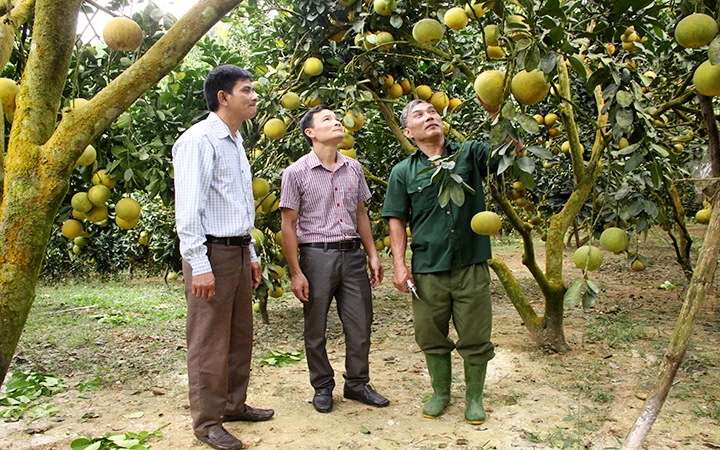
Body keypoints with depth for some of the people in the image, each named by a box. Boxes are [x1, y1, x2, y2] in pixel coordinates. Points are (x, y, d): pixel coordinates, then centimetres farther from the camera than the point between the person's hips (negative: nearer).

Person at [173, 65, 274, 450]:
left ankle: (233, 404, 32)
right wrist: (199, 265, -21)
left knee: (240, 335, 16)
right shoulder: (199, 140, -12)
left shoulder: (235, 141, 17)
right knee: (210, 342, 1)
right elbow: (188, 208, -17)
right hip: (212, 253, -9)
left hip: (238, 251, 9)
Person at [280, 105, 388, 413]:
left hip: (352, 253, 4)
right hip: (316, 256, -4)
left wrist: (373, 255, 12)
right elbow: (289, 225, -5)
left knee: (361, 325, 8)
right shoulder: (297, 172, -5)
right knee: (316, 330, 8)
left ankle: (357, 383, 28)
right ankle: (322, 387, 28)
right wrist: (296, 273, -9)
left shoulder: (353, 168, 10)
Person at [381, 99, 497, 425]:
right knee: (432, 337, 12)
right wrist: (399, 264, -4)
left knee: (475, 337, 8)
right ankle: (440, 392, 34)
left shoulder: (469, 153, 6)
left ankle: (474, 397, 29)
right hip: (428, 269, 1)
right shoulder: (403, 172, 6)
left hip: (471, 265, 0)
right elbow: (397, 221, 4)